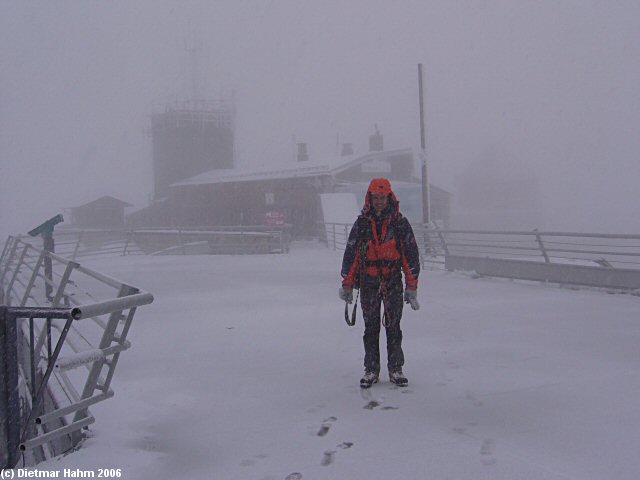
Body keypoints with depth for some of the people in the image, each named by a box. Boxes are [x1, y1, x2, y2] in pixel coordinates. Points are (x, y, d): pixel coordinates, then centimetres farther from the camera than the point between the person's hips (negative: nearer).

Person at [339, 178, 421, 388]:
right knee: (371, 328, 6)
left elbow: (411, 255, 2)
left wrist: (411, 287, -1)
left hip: (393, 282, -1)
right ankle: (371, 370, 14)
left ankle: (396, 369, 13)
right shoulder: (362, 223, 4)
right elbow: (350, 254, 7)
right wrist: (347, 285, 4)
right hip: (368, 282, 1)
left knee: (393, 327, 3)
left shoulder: (400, 223, 1)